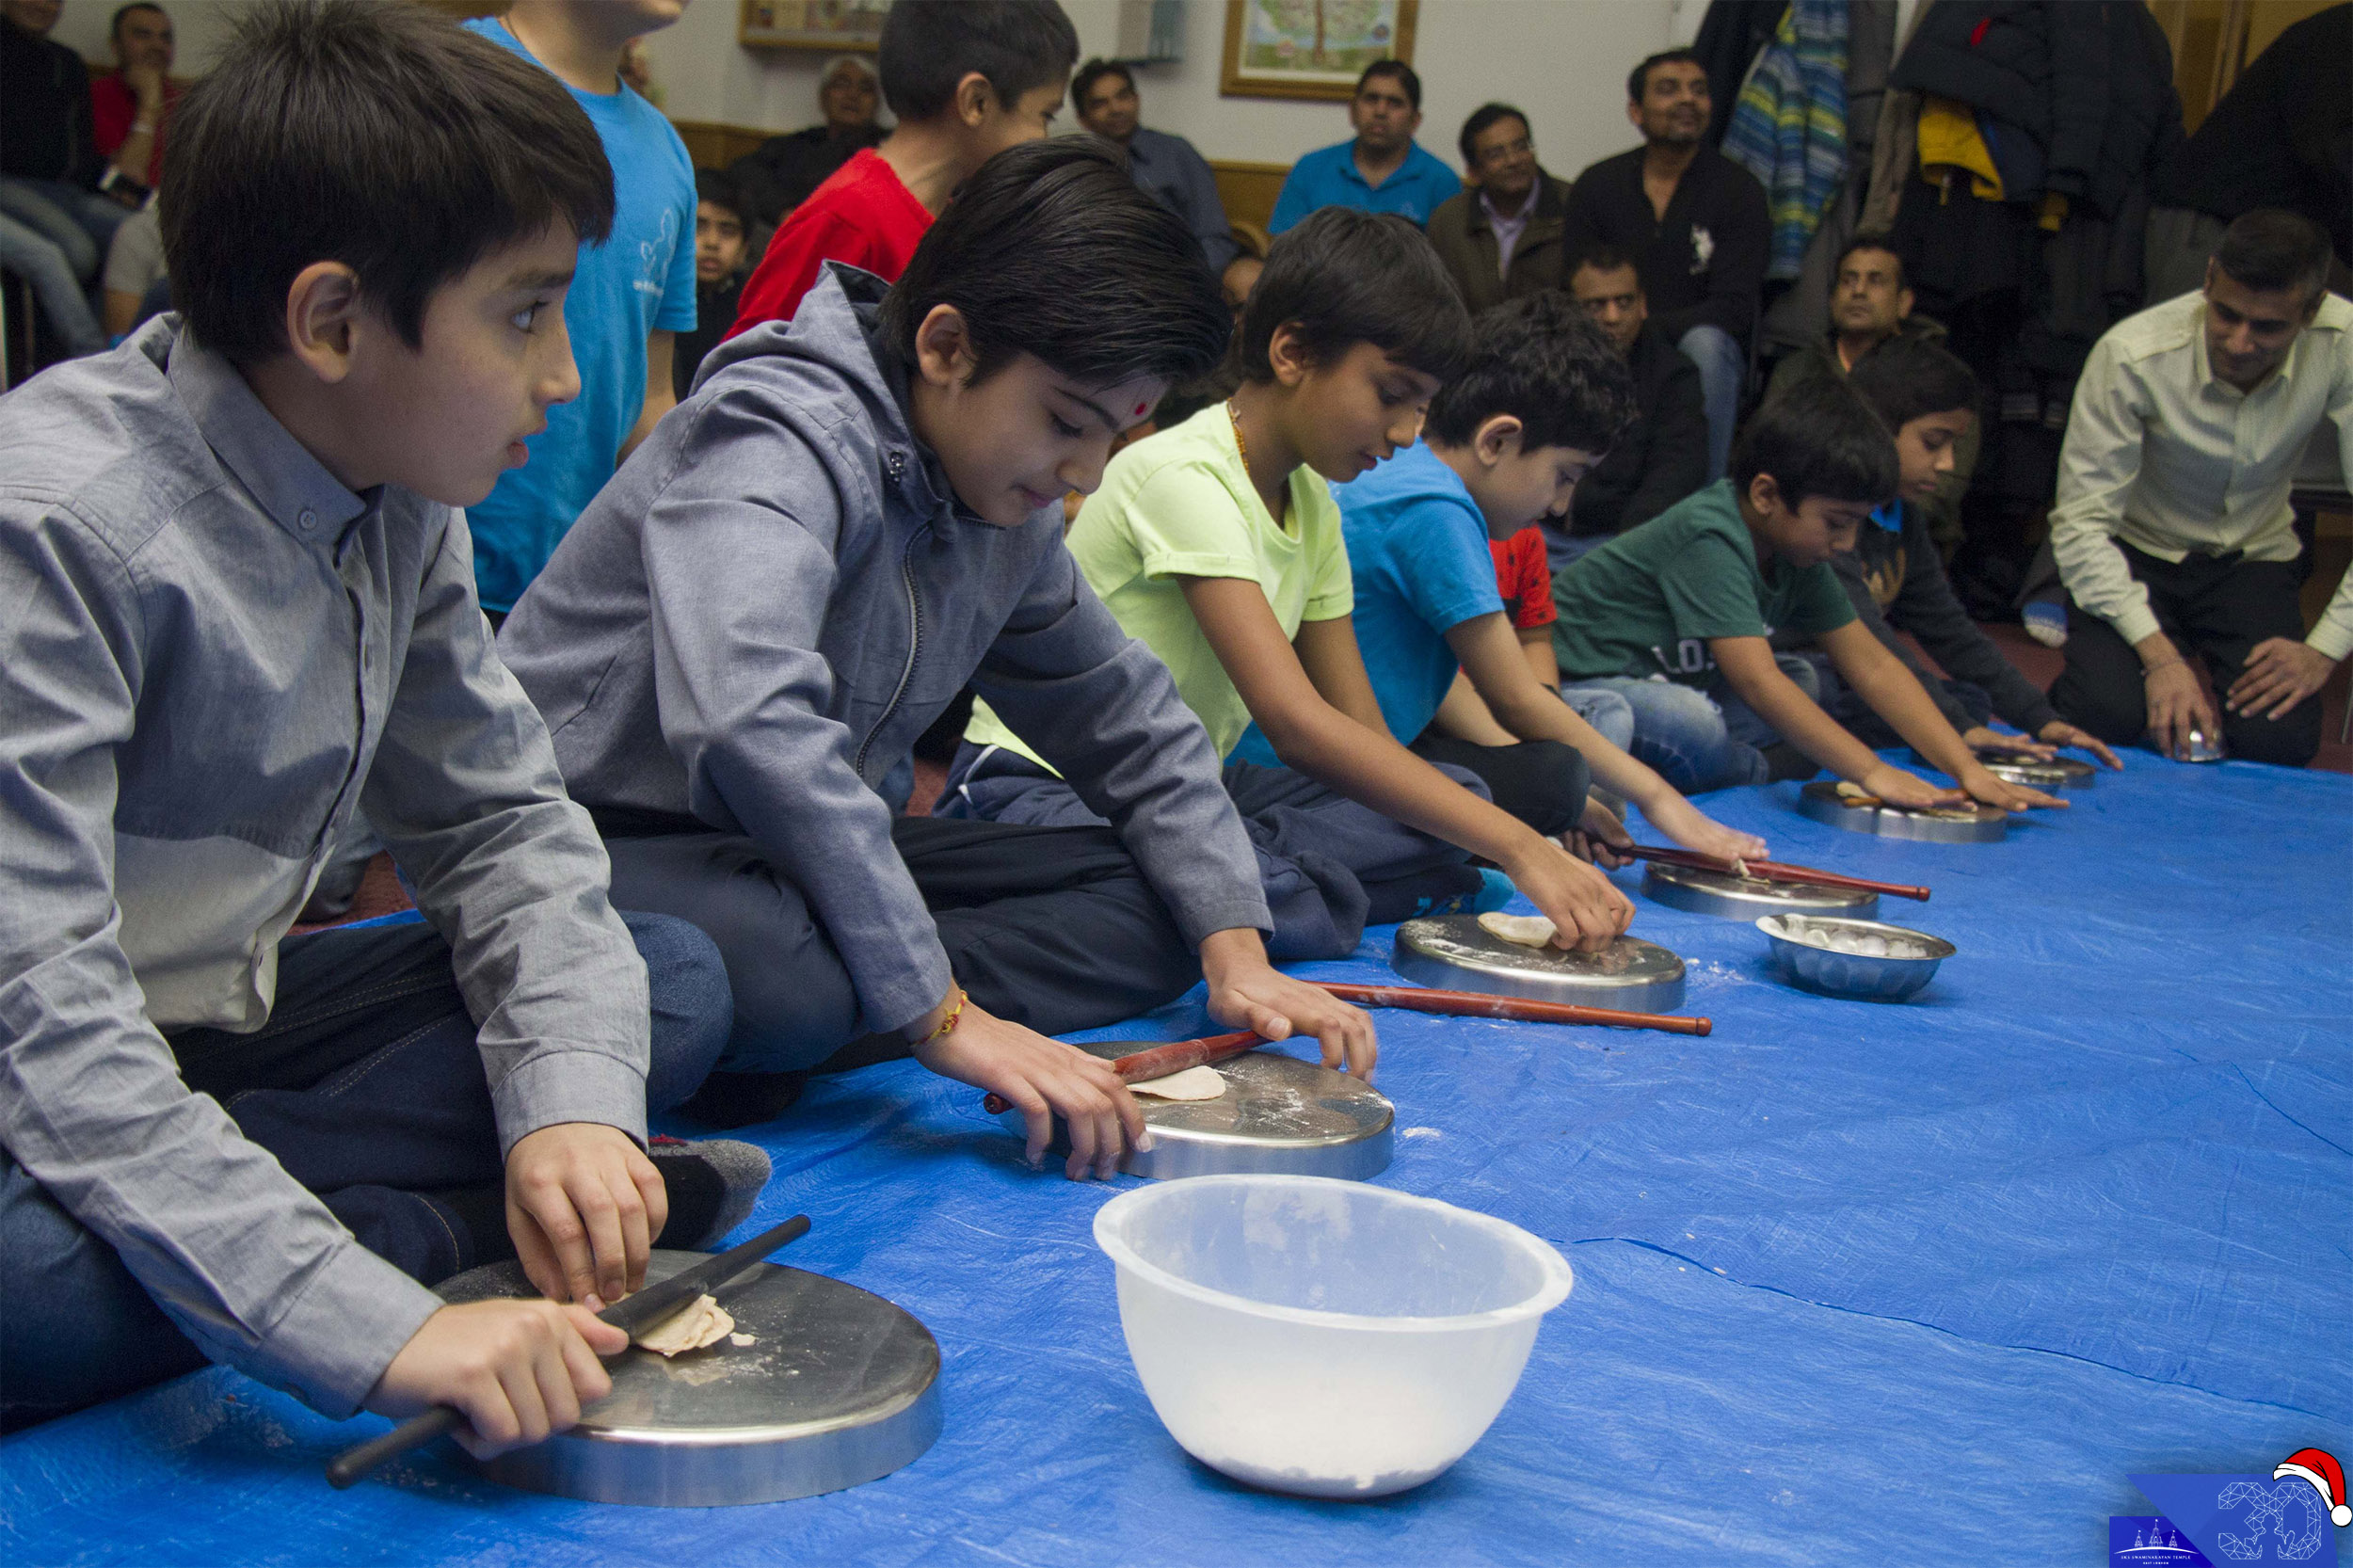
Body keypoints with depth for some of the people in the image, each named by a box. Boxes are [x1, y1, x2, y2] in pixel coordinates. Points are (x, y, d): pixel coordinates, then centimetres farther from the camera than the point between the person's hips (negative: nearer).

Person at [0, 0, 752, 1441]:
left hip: (215, 1026, 7)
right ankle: (446, 1229, -16)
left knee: (676, 983, -1)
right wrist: (383, 1329, -41)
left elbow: (503, 818, 3)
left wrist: (572, 1100, -17)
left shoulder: (398, 489, -3)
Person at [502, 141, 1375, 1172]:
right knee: (783, 975, -42)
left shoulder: (1009, 511, 4)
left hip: (815, 853, 9)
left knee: (1148, 903, -5)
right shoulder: (782, 437, -22)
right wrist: (942, 1016, -37)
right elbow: (750, 728, -38)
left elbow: (1128, 722, 14)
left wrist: (1234, 949, 0)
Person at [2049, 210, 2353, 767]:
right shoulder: (2131, 355, -27)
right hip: (2138, 552, -2)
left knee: (2280, 741, -20)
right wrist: (2159, 656, -30)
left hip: (2252, 558, 2)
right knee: (2107, 718, -27)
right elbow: (2081, 524, -23)